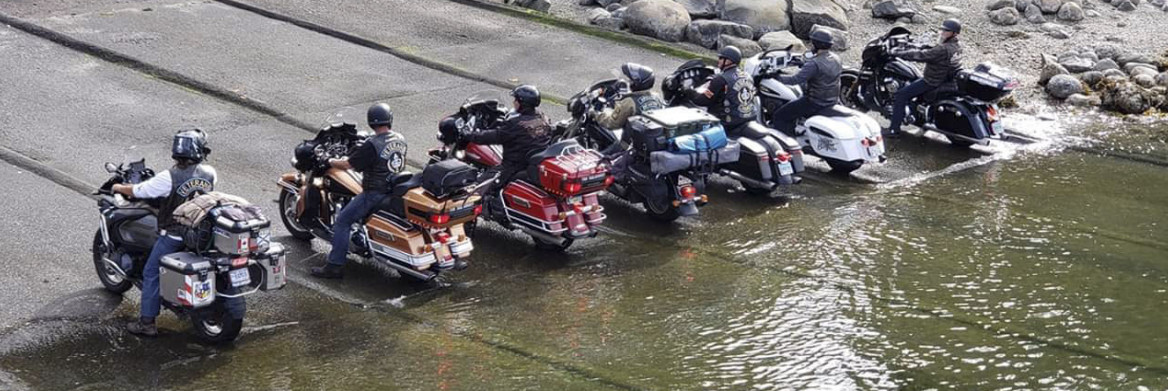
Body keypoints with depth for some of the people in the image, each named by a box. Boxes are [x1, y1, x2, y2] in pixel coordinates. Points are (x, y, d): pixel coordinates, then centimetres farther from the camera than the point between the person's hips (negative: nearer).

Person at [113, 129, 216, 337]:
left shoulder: (169, 178, -21)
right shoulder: (210, 173, -8)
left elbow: (137, 191, -11)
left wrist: (119, 187, 11)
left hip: (173, 237, -5)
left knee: (151, 274, 7)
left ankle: (147, 322, 7)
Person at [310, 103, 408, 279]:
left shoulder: (371, 145, -21)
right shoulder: (400, 140, 2)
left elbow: (348, 165, -16)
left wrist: (330, 161, 4)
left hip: (376, 193, -8)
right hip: (397, 189, 8)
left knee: (342, 220, -2)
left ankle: (335, 266, -5)